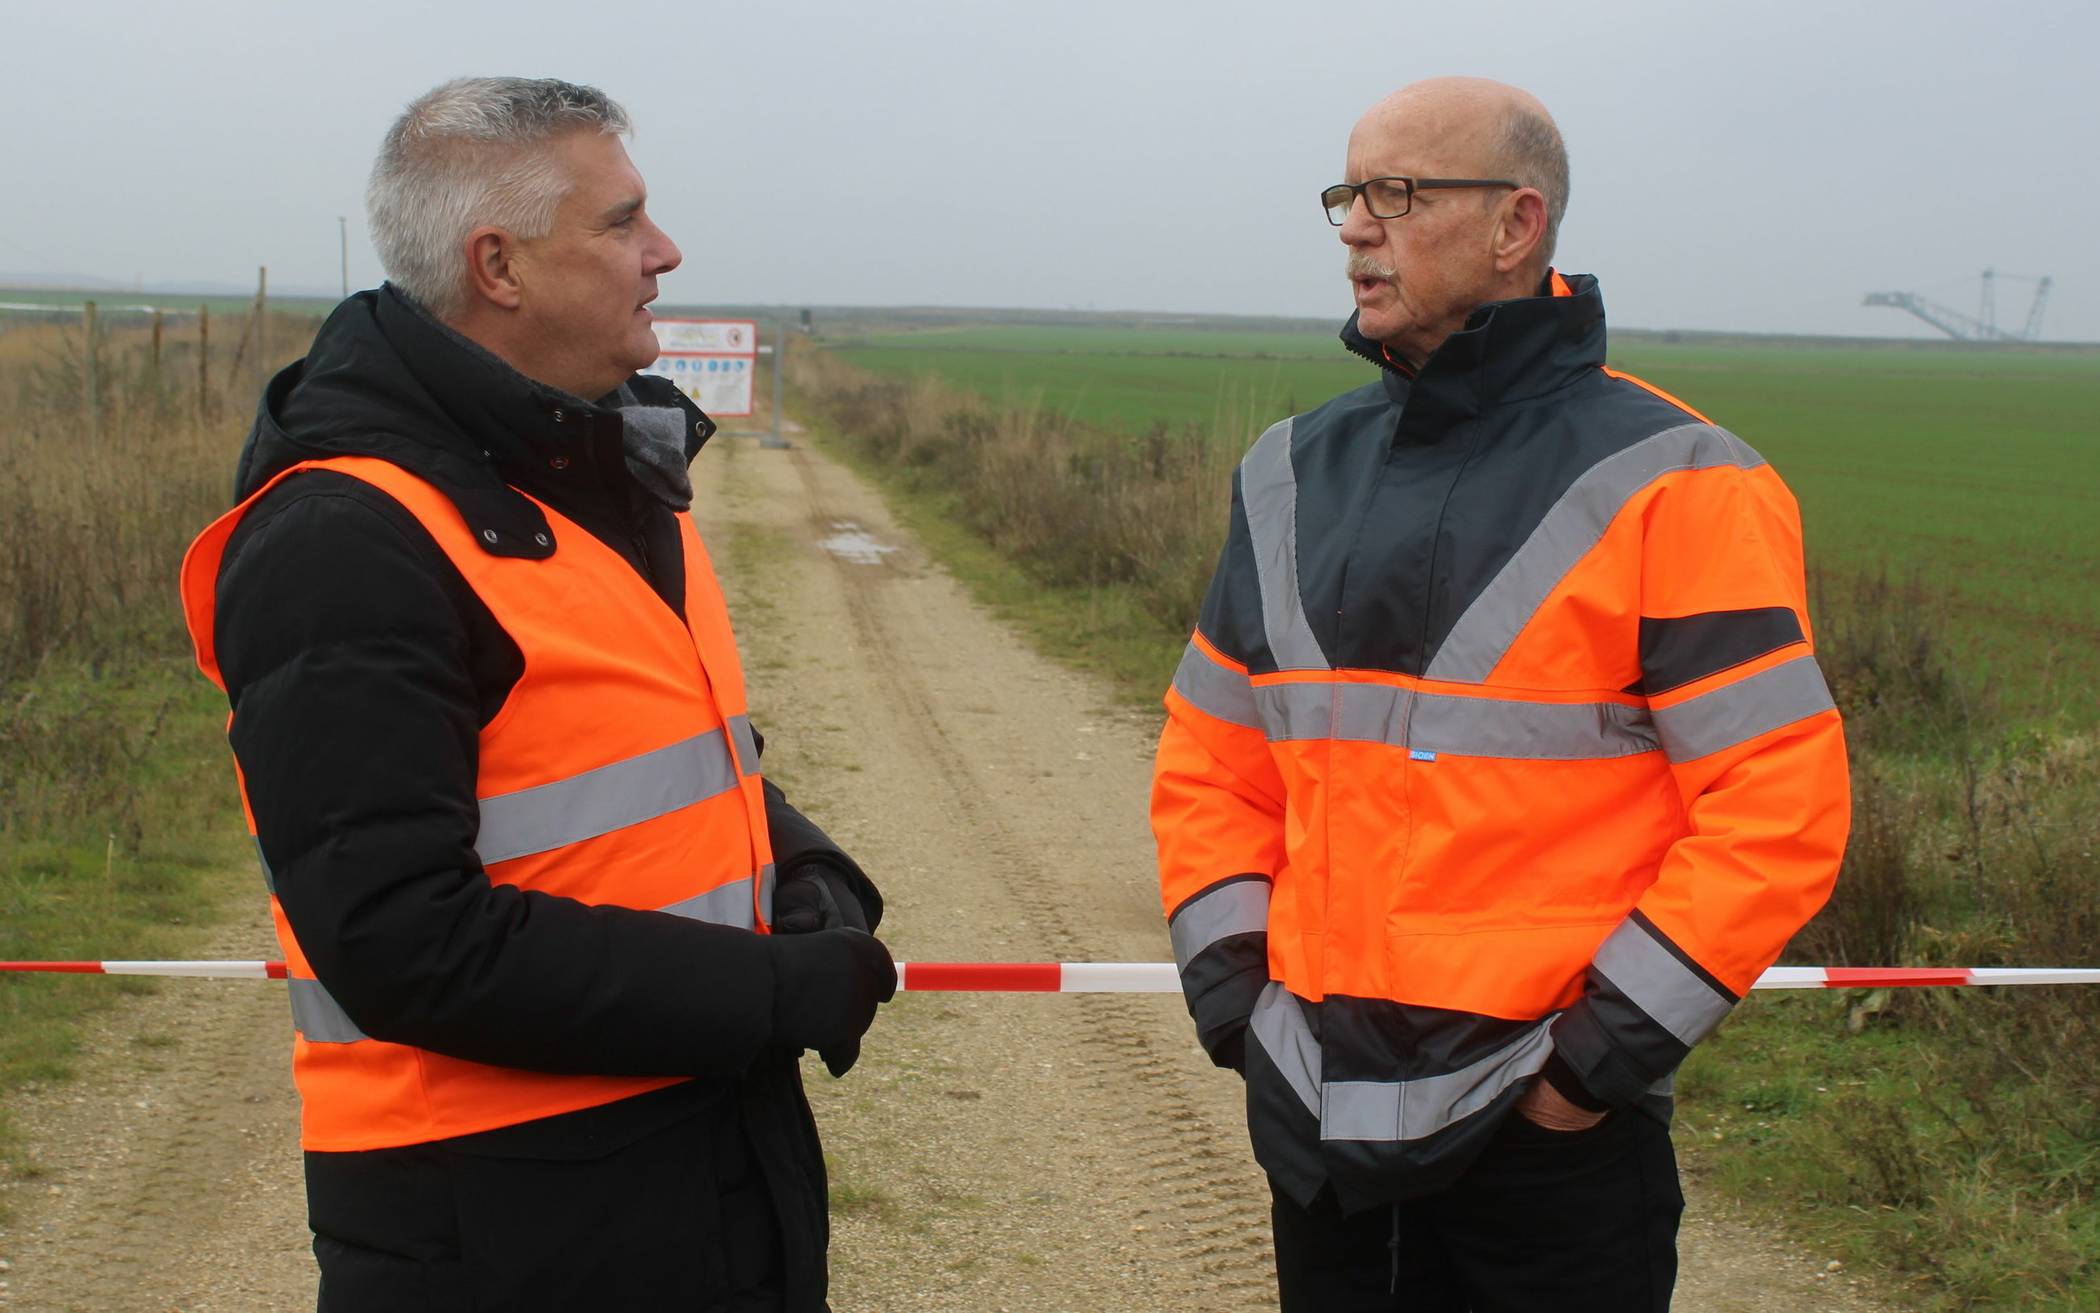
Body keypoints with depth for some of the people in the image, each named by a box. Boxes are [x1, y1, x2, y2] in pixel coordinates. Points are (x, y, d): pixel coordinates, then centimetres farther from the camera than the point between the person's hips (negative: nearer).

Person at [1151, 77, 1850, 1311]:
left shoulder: (1670, 484, -8)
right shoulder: (1297, 472, 9)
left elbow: (1780, 801, -11)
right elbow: (1214, 755, 15)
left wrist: (1611, 1044, -14)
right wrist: (1229, 989, 3)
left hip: (1553, 1126, -5)